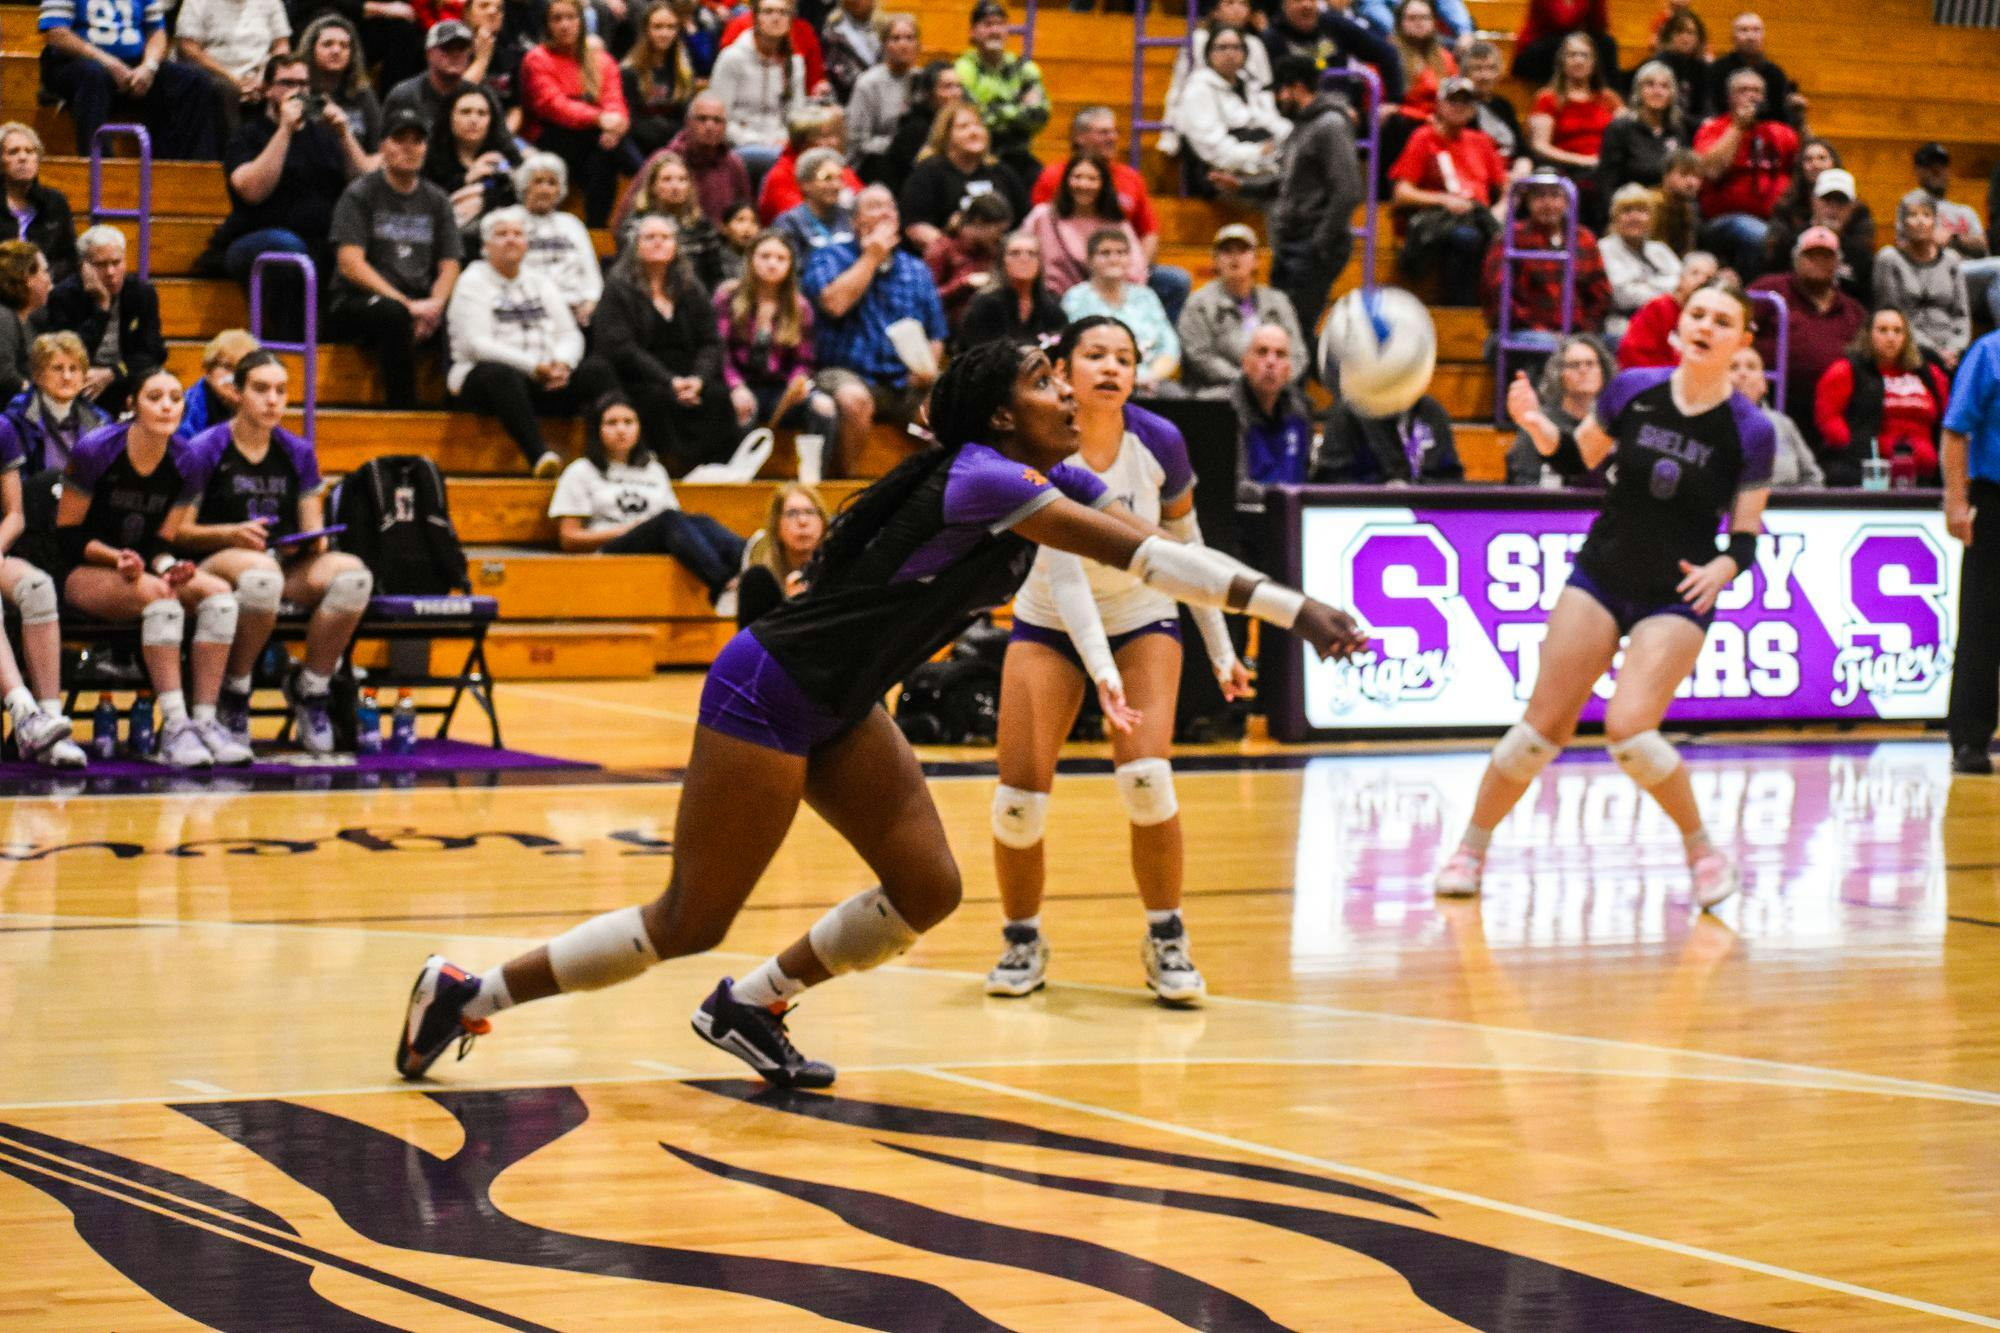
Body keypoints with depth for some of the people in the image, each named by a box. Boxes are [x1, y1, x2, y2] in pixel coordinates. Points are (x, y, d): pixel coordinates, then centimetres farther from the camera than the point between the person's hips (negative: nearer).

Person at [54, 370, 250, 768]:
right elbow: (67, 533, -9)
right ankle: (174, 726, -39)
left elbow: (162, 540, 5)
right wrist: (118, 557, -24)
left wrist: (168, 566, -18)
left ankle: (204, 720, -26)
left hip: (143, 569, 5)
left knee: (219, 594, -23)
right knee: (158, 597, -36)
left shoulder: (187, 464, 0)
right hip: (82, 572, -5)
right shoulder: (95, 451, -14)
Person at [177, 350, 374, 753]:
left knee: (352, 573, -29)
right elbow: (180, 533, -3)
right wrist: (234, 534, -19)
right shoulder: (205, 450, 0)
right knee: (260, 573, -43)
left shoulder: (298, 453, 14)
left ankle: (310, 686, -8)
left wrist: (315, 541, -7)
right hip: (217, 564, -4)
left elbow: (312, 531, 17)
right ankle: (234, 692, -18)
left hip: (289, 564, 4)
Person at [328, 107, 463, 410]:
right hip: (357, 303, -4)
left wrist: (434, 304, -13)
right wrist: (407, 305, -18)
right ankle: (401, 408, -34)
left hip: (418, 305, 4)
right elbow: (350, 263, -8)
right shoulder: (359, 195, 3)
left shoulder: (437, 201, 17)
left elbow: (449, 266, 11)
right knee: (394, 314, -38)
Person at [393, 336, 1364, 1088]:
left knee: (927, 889, -1)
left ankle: (748, 1007, 16)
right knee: (692, 924, -5)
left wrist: (1280, 607, -12)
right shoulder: (982, 479, -24)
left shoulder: (1048, 482, 5)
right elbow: (1141, 556, -32)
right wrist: (1289, 608, -35)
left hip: (837, 708, 10)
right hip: (765, 696, -9)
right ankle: (467, 994, 7)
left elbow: (1152, 546, 0)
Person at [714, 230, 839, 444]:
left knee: (824, 406, -28)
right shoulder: (728, 296, 6)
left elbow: (803, 362, 11)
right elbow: (718, 350, -2)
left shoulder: (799, 308, 13)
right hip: (742, 385, -2)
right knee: (741, 410, -39)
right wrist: (736, 387, -20)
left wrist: (798, 382, -14)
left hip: (781, 388, 2)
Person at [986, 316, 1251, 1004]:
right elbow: (1064, 572, -29)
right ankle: (1023, 941, 17)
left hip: (1144, 620, 0)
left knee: (1147, 780, -21)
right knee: (1018, 800, -8)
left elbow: (1187, 545, 1)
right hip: (1050, 624, 0)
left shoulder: (1160, 443, -15)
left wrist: (1221, 650, 2)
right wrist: (1102, 674, -41)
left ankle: (1167, 941, -2)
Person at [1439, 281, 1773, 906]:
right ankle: (1470, 850, 14)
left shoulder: (1750, 431, -10)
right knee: (1544, 725, -2)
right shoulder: (1632, 390, -5)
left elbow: (1746, 537, -4)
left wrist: (1724, 567, -26)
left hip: (1678, 597, -2)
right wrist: (1536, 423, -11)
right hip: (1600, 577, 2)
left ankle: (1704, 850, 1)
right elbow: (1575, 460, 9)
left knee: (1628, 729, -20)